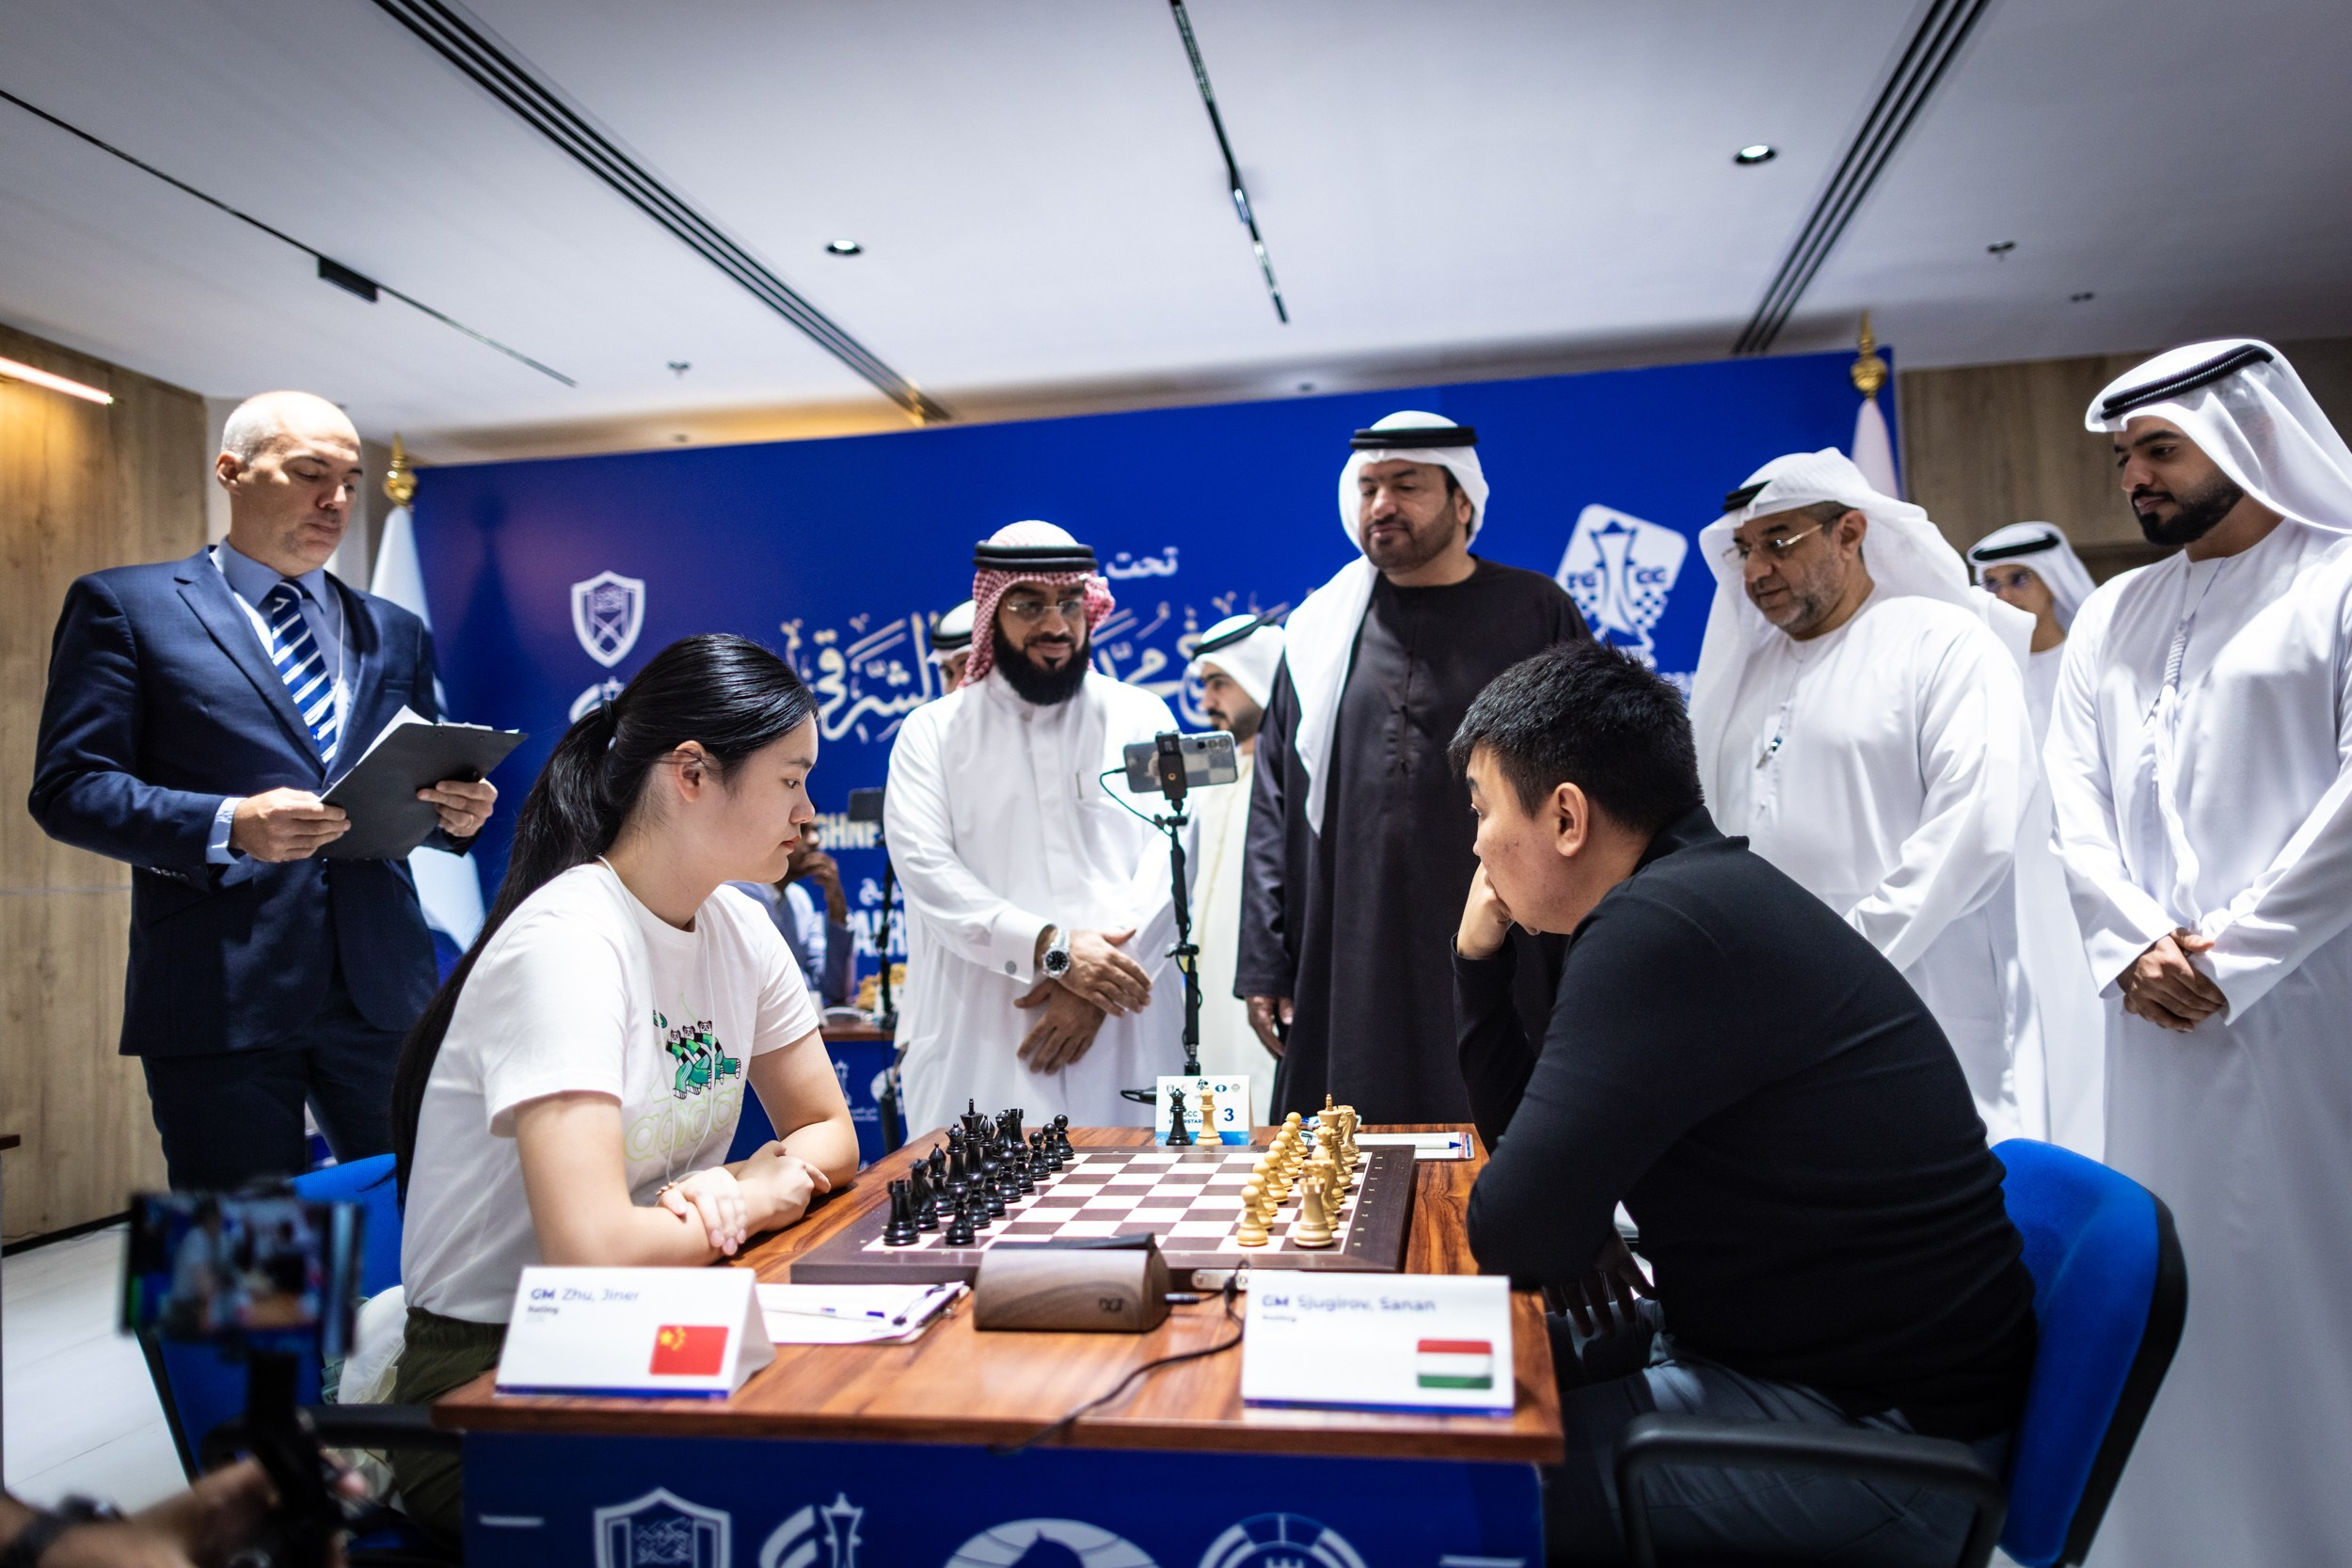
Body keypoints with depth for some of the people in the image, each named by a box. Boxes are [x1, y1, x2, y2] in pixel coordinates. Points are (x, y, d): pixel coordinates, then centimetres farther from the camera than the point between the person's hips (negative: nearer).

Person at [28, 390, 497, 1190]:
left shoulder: (395, 631, 17)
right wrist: (229, 825, -19)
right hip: (221, 994, -3)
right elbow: (69, 788, -2)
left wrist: (456, 812, -5)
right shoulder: (124, 605, 5)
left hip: (383, 985, 4)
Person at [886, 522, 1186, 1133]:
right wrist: (1051, 948, -17)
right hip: (977, 1043, -1)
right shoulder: (932, 731, 9)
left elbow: (1171, 858, 0)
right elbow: (925, 867, -5)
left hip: (1124, 1036, 1)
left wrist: (1095, 990, -12)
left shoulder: (1142, 718, 11)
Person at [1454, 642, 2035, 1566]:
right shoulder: (1704, 894, 7)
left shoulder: (1662, 928, -25)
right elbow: (1526, 1132, 15)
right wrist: (1478, 960, 3)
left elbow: (1517, 1237, -25)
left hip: (1878, 1436, -9)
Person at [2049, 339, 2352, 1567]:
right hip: (2156, 1005, 5)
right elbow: (2075, 799, 7)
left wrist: (2232, 954, -14)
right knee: (2175, 1273, 11)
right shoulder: (2113, 613, 13)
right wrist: (2130, 944, -7)